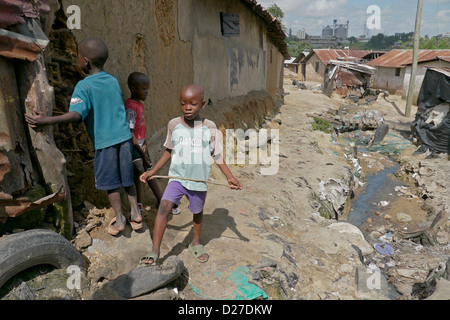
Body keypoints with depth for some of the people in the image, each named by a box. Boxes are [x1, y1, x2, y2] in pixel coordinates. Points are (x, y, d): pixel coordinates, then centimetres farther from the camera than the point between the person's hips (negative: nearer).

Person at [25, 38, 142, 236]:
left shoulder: (83, 86, -11)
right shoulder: (113, 81, 7)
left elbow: (76, 115, -24)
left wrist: (47, 121, -32)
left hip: (104, 141, -5)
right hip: (124, 136, 5)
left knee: (110, 182, 11)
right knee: (127, 179, 16)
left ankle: (119, 219, 20)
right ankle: (135, 213, 22)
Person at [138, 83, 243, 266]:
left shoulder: (209, 127, -7)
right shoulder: (174, 125, -3)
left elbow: (217, 155, 0)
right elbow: (169, 151, 9)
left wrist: (230, 177, -7)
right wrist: (152, 172, 6)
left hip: (199, 181, 0)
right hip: (177, 178, 0)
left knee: (197, 212, 16)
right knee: (164, 206, -18)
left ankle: (196, 243, 42)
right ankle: (155, 252, -9)